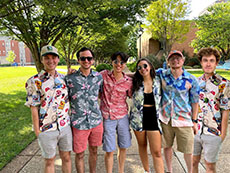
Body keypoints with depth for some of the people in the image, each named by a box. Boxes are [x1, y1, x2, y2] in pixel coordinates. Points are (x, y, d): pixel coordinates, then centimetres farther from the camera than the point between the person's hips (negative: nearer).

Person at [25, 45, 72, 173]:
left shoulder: (63, 78, 3)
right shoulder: (35, 81, -10)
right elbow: (34, 108, -9)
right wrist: (37, 131, -9)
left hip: (65, 127, 4)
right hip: (47, 129, -3)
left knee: (66, 158, 17)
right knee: (49, 161, 14)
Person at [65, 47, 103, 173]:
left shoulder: (99, 77, 2)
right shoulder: (70, 78, -6)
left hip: (96, 121, 3)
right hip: (78, 123, -2)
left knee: (94, 151, 19)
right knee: (79, 154, 11)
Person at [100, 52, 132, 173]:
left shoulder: (128, 81, -3)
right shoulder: (104, 75, -5)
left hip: (123, 117, 2)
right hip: (107, 118, -2)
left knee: (123, 147, 16)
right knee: (109, 151, 4)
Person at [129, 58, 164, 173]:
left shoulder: (158, 83, 2)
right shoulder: (135, 83, -1)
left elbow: (160, 100, 13)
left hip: (153, 118, -1)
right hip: (139, 118, 1)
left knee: (157, 152, -4)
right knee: (142, 146, 17)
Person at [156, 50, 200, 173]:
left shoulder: (191, 80, -7)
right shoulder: (162, 74, -4)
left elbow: (195, 102, 0)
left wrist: (194, 121, 2)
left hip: (183, 119, -2)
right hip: (165, 118, 2)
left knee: (187, 150, 8)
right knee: (167, 146, 17)